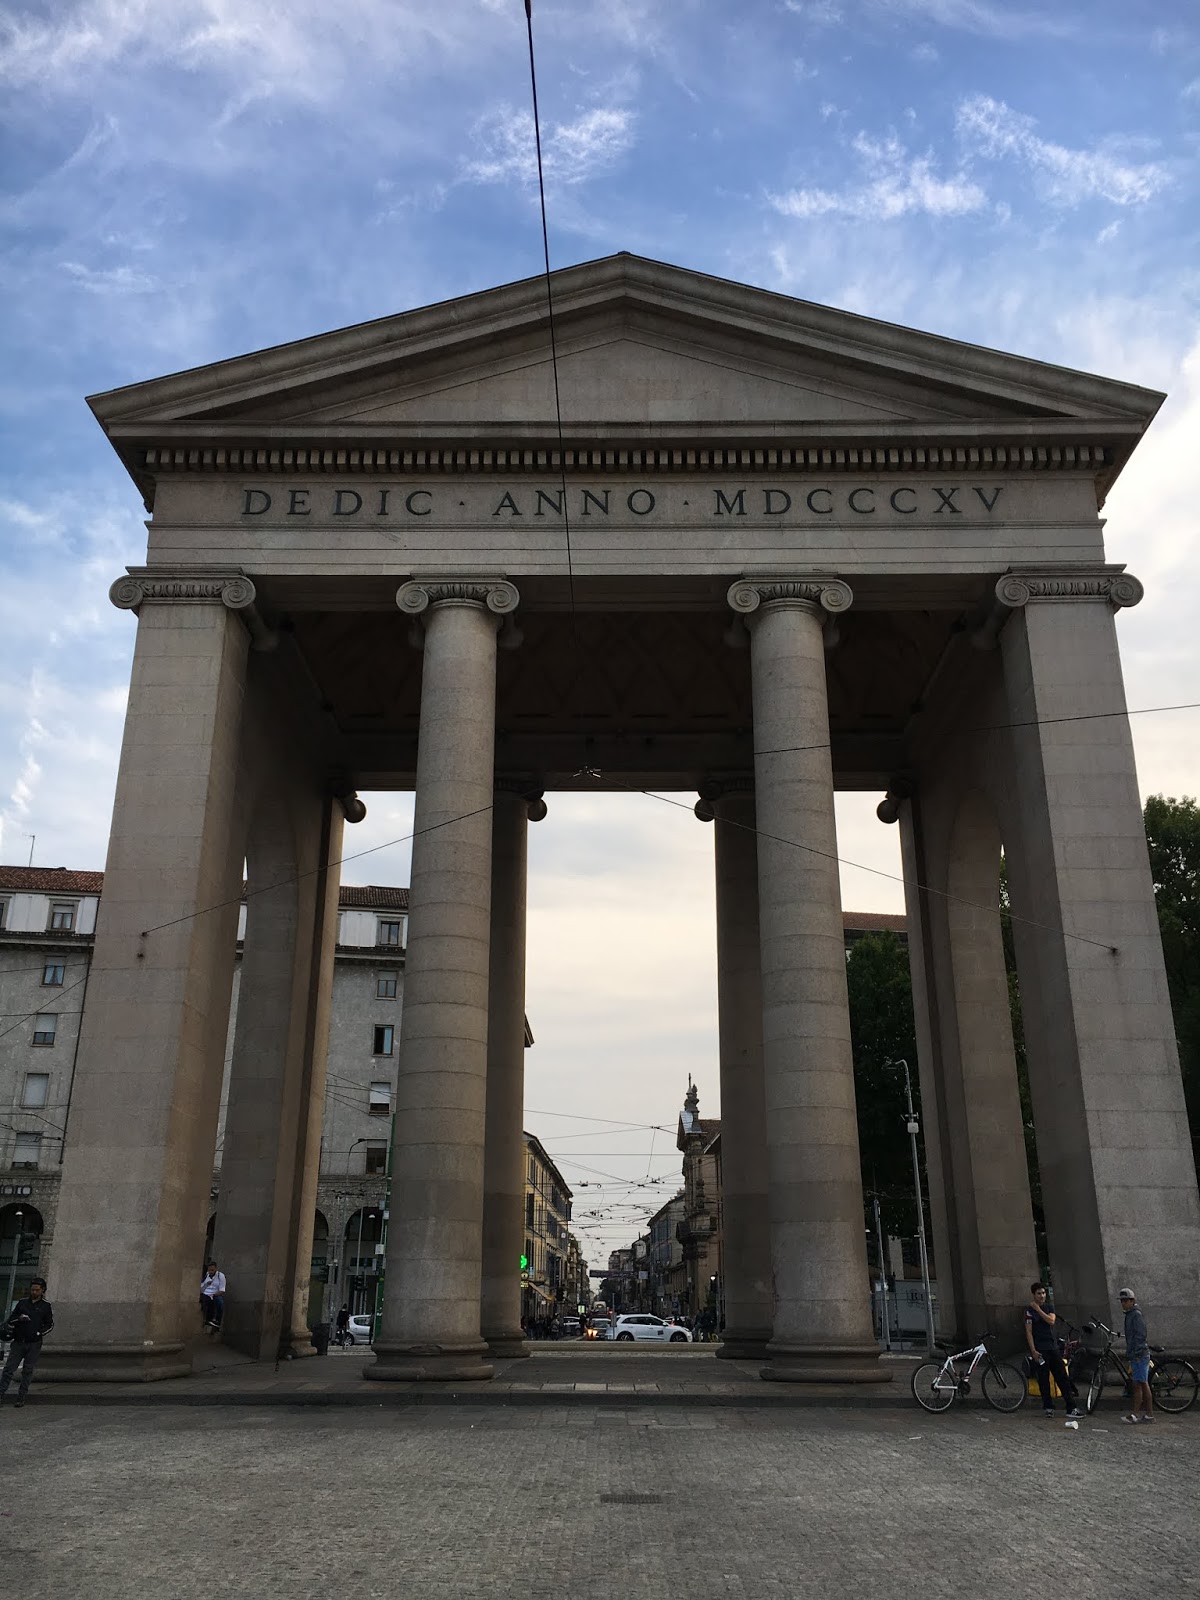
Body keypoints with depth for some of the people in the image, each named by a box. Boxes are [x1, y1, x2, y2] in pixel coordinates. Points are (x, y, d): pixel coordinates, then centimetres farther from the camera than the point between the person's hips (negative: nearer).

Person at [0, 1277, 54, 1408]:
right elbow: (11, 1318, 11)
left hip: (34, 1344, -2)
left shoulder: (46, 1306, 4)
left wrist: (39, 1333, -8)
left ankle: (21, 1397, 8)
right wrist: (19, 1318, -11)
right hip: (18, 1342, 2)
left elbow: (50, 1324, 7)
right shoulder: (22, 1303, 9)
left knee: (27, 1371, 1)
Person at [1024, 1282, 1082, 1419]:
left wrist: (1038, 1309, -13)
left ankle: (1071, 1408, 3)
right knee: (1043, 1379, -1)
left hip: (1053, 1347, 5)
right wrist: (1033, 1351, -13)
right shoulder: (1029, 1310, -3)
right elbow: (1028, 1331, -7)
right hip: (1040, 1350, -5)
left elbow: (1051, 1320, -8)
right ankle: (1048, 1407, 9)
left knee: (1063, 1378, 2)